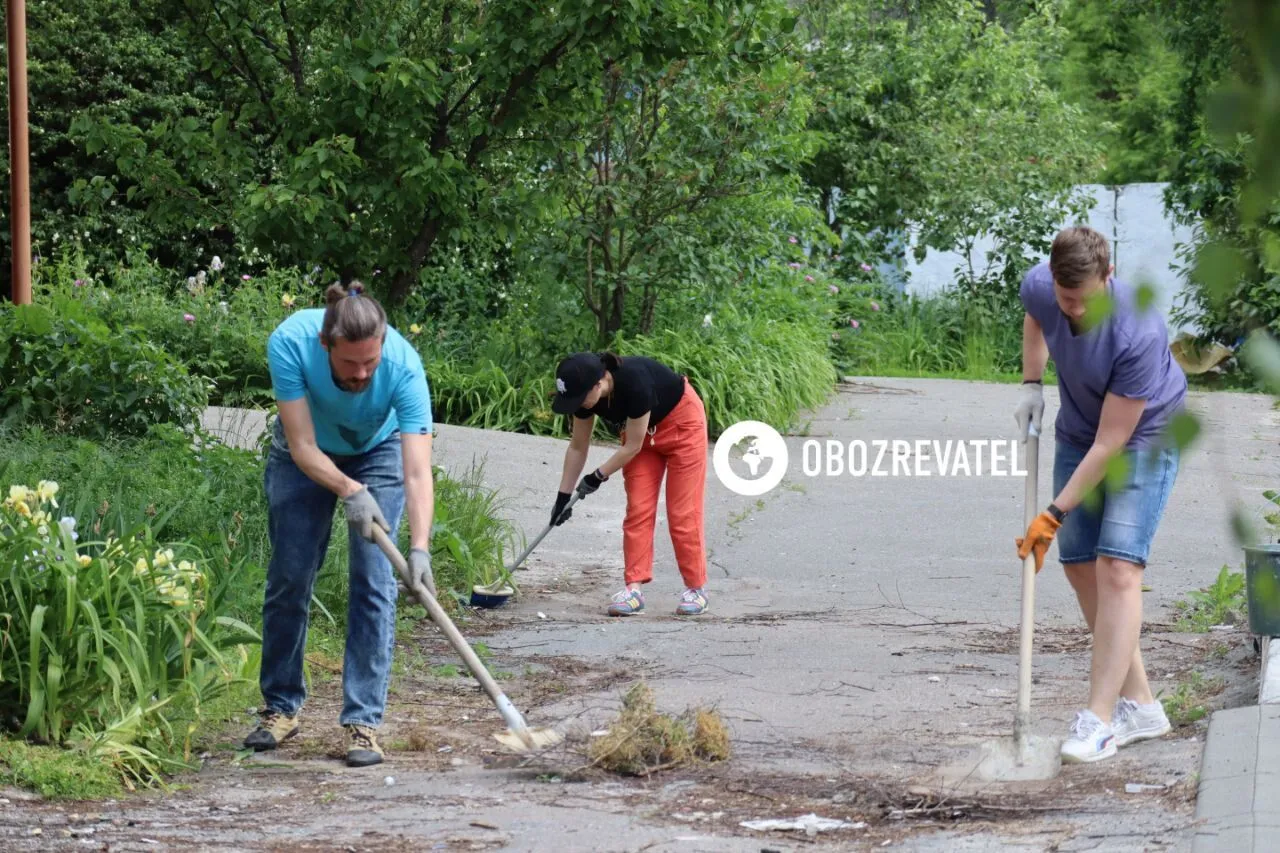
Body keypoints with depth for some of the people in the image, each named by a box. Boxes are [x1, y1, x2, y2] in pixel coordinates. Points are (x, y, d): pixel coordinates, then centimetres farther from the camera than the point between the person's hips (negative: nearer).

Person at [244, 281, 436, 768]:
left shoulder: (403, 366, -37)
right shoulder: (290, 343, -36)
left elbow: (418, 472, -40)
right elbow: (303, 447, -30)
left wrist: (419, 548, -53)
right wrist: (349, 491, -45)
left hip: (377, 454, -1)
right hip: (305, 456, 1)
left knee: (374, 582, -11)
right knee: (290, 577, 1)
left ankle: (362, 722, -8)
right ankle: (281, 708, 18)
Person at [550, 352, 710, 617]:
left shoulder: (634, 384, -40)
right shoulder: (585, 394, -20)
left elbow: (633, 446, -28)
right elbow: (578, 447, -5)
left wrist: (598, 477, -18)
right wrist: (563, 496, -3)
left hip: (681, 423, -6)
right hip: (643, 430, 6)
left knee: (683, 511, -7)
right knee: (637, 509, -4)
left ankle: (696, 588, 1)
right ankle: (634, 588, -5)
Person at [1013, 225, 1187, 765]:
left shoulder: (1138, 332, -37)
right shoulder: (1039, 287, -20)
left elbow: (1111, 443, -31)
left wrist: (1055, 514, -26)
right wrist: (1031, 385, 0)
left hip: (1144, 435, -7)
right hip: (1077, 432, 7)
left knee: (1117, 566, -19)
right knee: (1078, 564, 5)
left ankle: (1100, 718, -19)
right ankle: (1138, 704, 14)